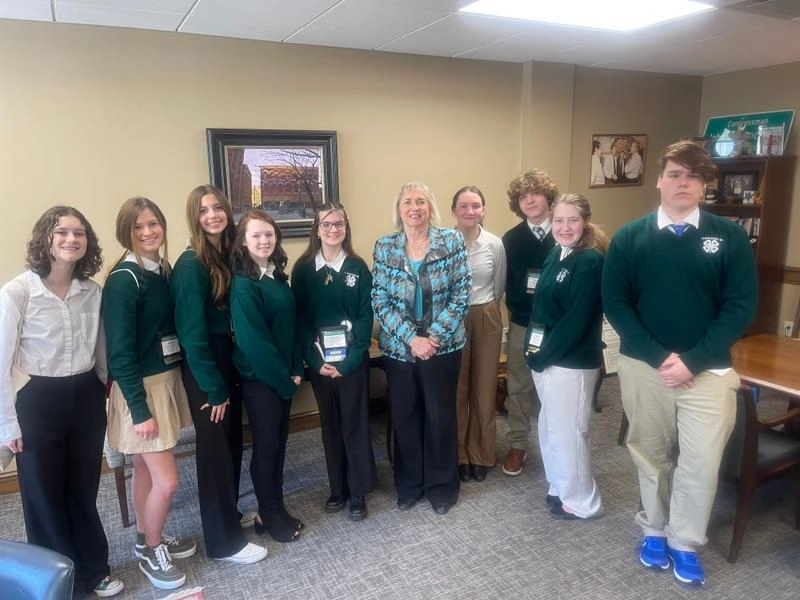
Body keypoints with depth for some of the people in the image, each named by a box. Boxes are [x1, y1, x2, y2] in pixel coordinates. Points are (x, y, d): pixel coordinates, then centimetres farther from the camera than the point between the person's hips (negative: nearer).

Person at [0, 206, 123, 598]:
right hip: (38, 401, -3)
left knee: (84, 489, 17)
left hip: (87, 397, 4)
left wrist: (108, 395, 12)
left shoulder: (92, 291, 0)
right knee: (45, 495, 12)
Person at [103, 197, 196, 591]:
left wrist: (170, 381, 5)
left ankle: (148, 540, 37)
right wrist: (140, 409, -20)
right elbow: (120, 352, -20)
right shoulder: (123, 280, -18)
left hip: (167, 379, 7)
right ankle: (151, 552, 22)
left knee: (145, 469, 20)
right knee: (166, 480, -1)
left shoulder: (163, 270, 4)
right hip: (140, 387, -7)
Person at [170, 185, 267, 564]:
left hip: (229, 359, 7)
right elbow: (192, 332, -17)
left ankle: (229, 516, 35)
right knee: (214, 446, 2)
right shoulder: (190, 265, -16)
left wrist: (226, 379, 5)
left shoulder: (230, 256, 5)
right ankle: (224, 542, 16)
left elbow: (235, 316, 7)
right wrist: (214, 388, -14)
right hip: (203, 366, -7)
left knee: (232, 441, 15)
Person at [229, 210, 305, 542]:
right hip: (259, 378, -7)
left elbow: (291, 326, 9)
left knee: (279, 443, 15)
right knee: (266, 446, 6)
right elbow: (252, 340, -20)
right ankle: (269, 515, 23)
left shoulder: (278, 276, 7)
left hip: (284, 375, 7)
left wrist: (296, 369, 1)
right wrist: (282, 376, -14)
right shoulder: (243, 285, -16)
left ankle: (275, 508, 30)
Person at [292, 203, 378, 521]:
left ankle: (358, 492, 18)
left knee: (355, 424, 5)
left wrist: (349, 360, -14)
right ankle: (338, 489, 26)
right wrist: (315, 360, -10)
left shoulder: (358, 267, -1)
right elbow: (299, 318, -1)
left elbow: (366, 316, -5)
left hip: (352, 360, -1)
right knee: (330, 425, 12)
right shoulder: (303, 269, 1)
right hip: (319, 361, 2)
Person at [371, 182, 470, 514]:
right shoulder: (383, 247, -2)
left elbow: (461, 295, -7)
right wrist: (411, 338, -15)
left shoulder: (453, 241, -5)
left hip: (443, 345, -1)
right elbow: (380, 302, -5)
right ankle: (408, 485, 32)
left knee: (441, 416, 10)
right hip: (399, 347, 2)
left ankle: (442, 486, 30)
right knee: (404, 416, 13)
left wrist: (434, 336, -14)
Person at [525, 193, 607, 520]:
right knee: (551, 428, 20)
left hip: (571, 361, -8)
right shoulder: (556, 254, 9)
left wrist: (542, 356, -16)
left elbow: (577, 320, -21)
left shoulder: (590, 261, -16)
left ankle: (581, 501, 24)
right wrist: (535, 351, 3)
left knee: (567, 431, 4)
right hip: (546, 357, 9)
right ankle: (561, 488, 38)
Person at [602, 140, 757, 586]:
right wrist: (658, 356, -14)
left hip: (708, 370, 0)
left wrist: (693, 361, -15)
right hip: (643, 367, 1)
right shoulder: (630, 238, -1)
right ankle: (655, 531, 35)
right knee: (651, 456, 14)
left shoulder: (730, 237, -2)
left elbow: (741, 307, -6)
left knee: (701, 462, 2)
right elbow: (615, 303, -4)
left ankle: (685, 543, 25)